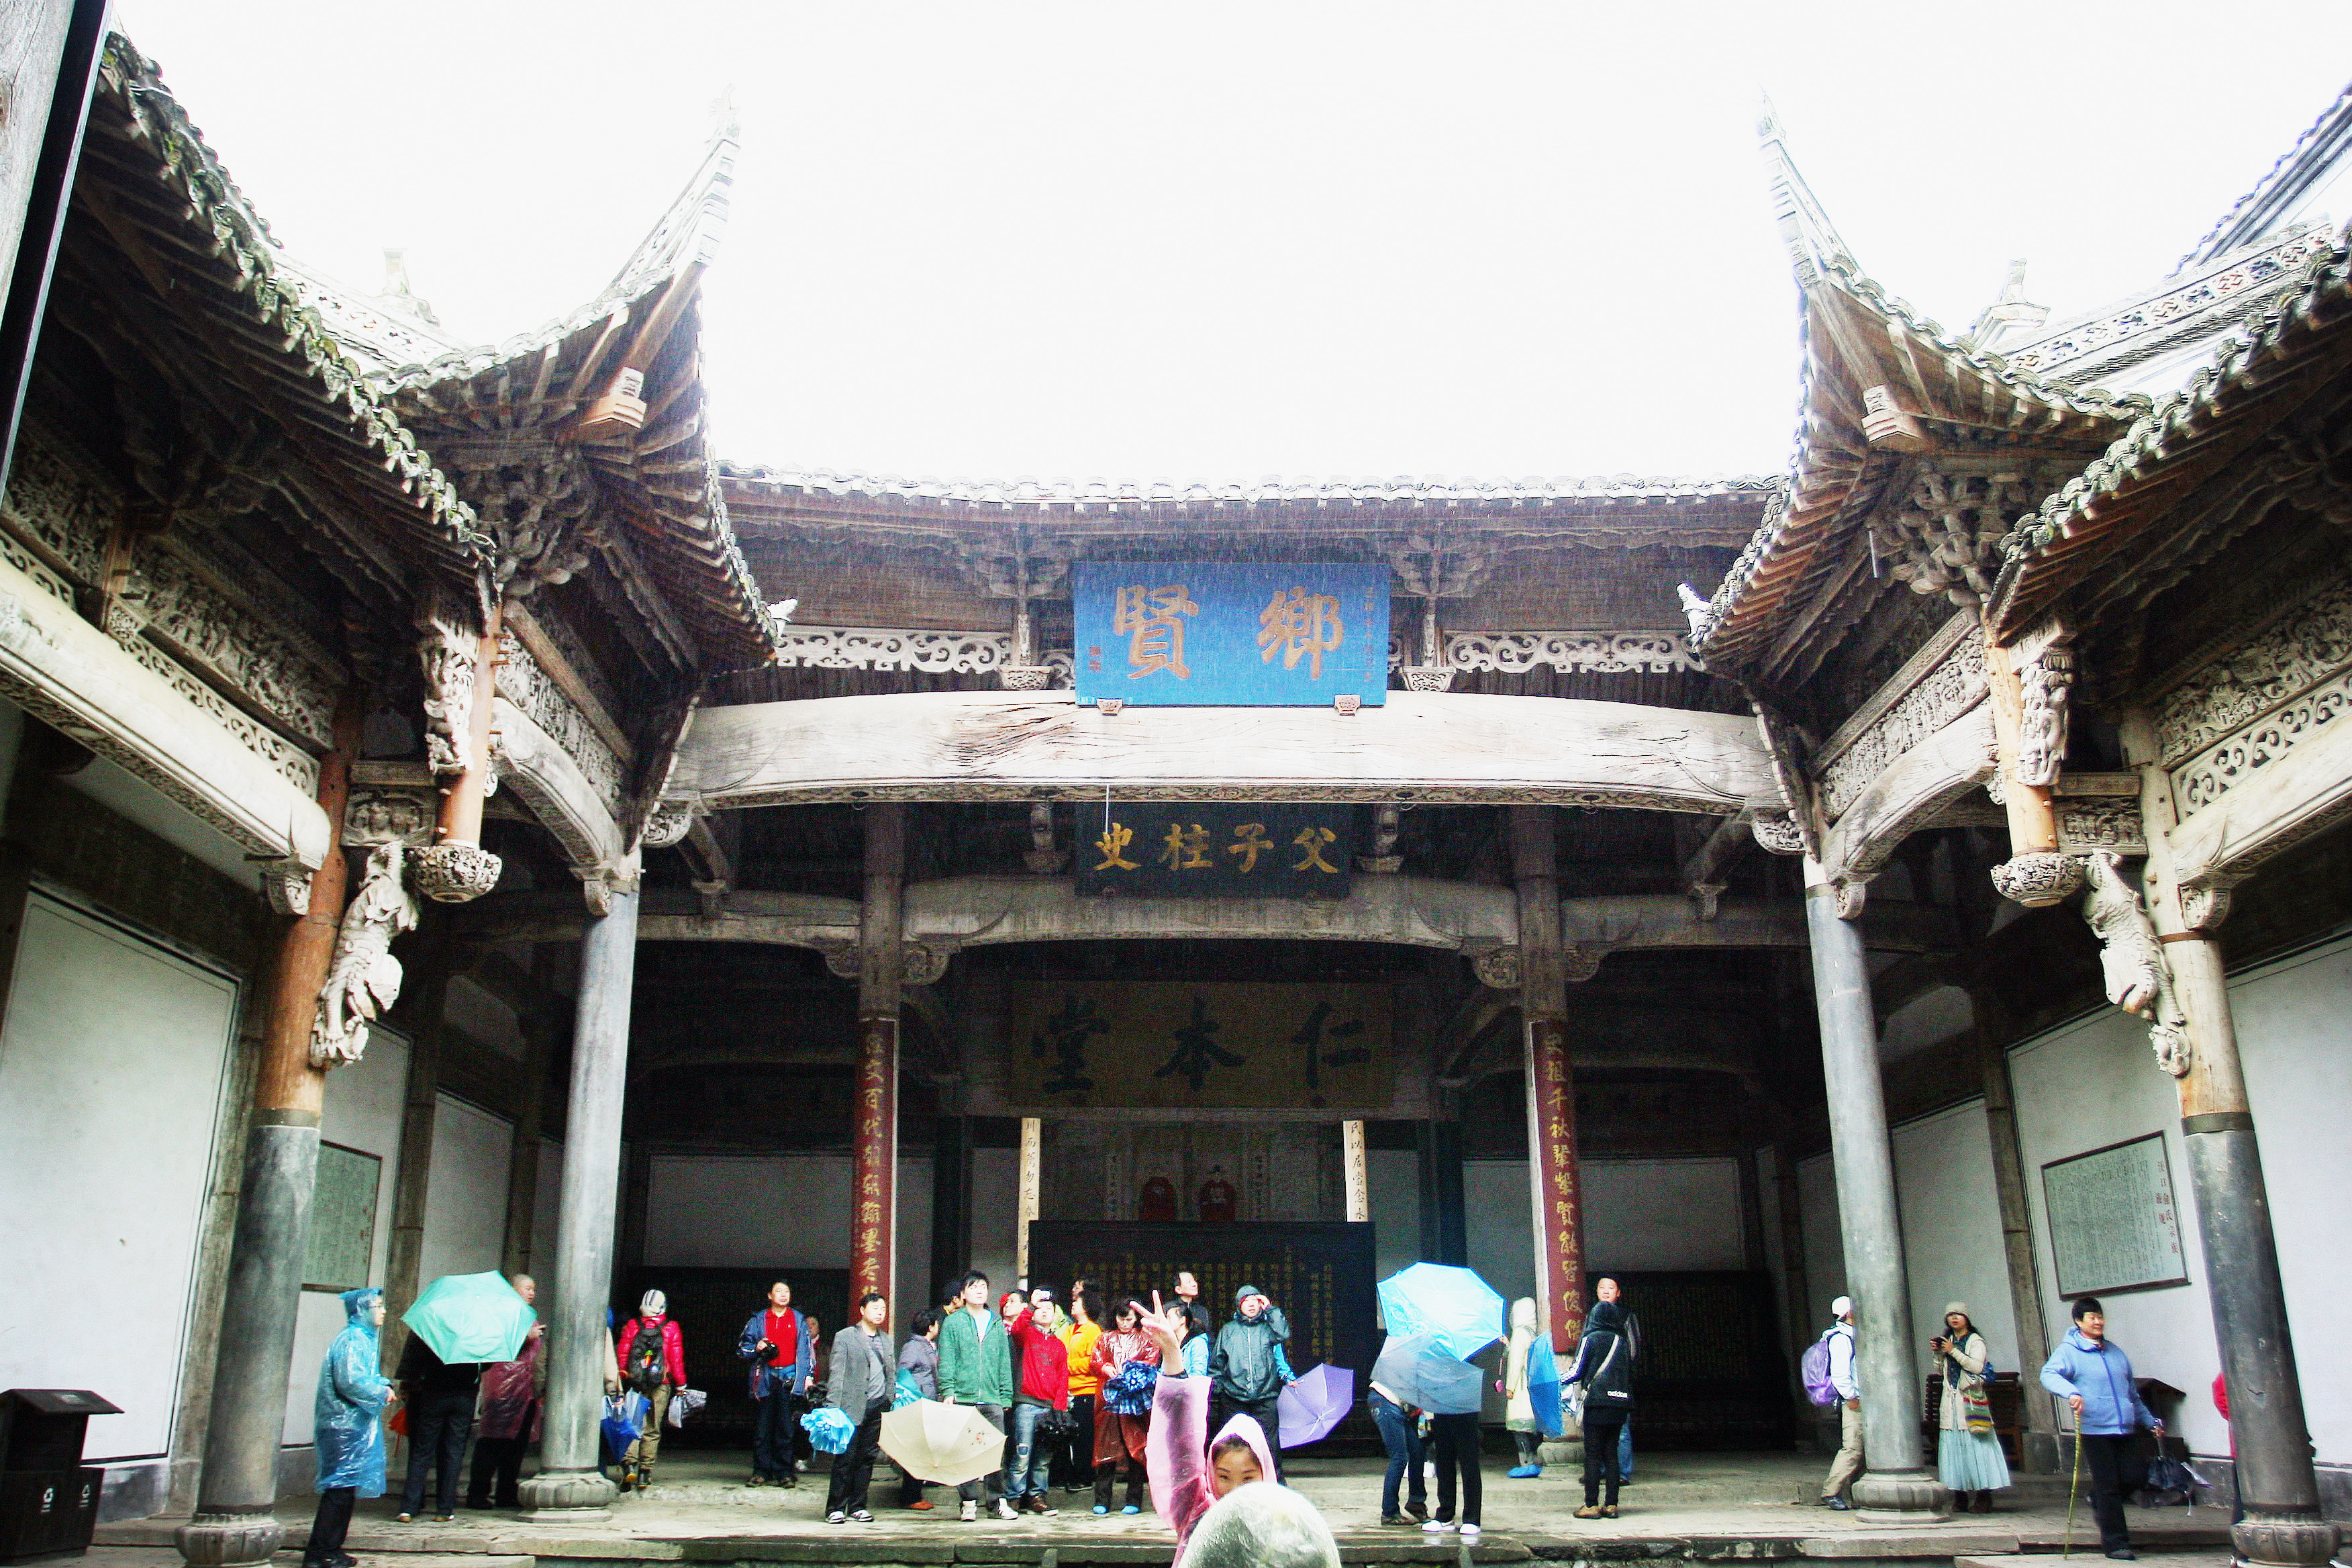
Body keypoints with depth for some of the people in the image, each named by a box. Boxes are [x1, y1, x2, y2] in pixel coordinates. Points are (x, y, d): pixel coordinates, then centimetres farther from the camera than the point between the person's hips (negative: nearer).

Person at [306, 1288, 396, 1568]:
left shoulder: (364, 1338, 17)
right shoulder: (352, 1340, -14)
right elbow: (350, 1380, -24)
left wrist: (384, 1386, 7)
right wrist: (382, 1393, -13)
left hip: (352, 1426, 10)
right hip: (345, 1426, -10)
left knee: (344, 1487, 13)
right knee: (341, 1487, -8)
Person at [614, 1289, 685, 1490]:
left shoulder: (632, 1326, 4)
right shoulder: (672, 1328, 1)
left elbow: (622, 1355, 2)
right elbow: (676, 1358, 0)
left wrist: (621, 1381, 9)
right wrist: (680, 1384, 7)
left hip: (635, 1384, 0)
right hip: (661, 1385, 0)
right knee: (652, 1429, 7)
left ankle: (629, 1464, -16)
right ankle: (645, 1472, 7)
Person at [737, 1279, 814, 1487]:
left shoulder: (799, 1320, 14)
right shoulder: (758, 1319, 11)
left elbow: (808, 1349, 14)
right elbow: (742, 1347, 13)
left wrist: (807, 1375, 5)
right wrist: (756, 1349, -7)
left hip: (790, 1378, 0)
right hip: (765, 1379, 0)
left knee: (786, 1427, -1)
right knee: (762, 1428, 0)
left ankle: (783, 1472, 5)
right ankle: (761, 1471, 7)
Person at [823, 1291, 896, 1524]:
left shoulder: (886, 1340, 17)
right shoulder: (845, 1337, 1)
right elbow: (837, 1375, -4)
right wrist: (833, 1408, -10)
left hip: (879, 1407, 5)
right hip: (853, 1406, -5)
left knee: (867, 1458, 7)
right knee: (846, 1458, -5)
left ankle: (858, 1506, 15)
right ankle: (835, 1509, 3)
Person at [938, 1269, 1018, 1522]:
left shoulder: (997, 1324, 15)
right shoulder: (953, 1322, 5)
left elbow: (1005, 1363, 15)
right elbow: (946, 1361, 1)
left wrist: (1006, 1396, 9)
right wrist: (948, 1391, -10)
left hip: (992, 1399, 2)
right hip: (963, 1397, -2)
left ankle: (998, 1500, 9)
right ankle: (969, 1502, 8)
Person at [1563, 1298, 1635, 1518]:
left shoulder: (1590, 1339, -2)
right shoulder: (1621, 1341, 11)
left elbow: (1577, 1372, -2)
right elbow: (1630, 1374, 16)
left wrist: (1558, 1381, 14)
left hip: (1597, 1403, -5)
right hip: (1620, 1403, 5)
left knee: (1592, 1454, -1)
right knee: (1611, 1454, 9)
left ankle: (1592, 1505, -3)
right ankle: (1611, 1504, 7)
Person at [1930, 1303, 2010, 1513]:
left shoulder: (1975, 1341, 0)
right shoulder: (1947, 1340, 17)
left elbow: (1977, 1366, -15)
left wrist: (1953, 1351, -16)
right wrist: (1937, 1353, 6)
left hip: (1970, 1400, -5)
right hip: (1950, 1399, 5)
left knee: (1975, 1444, -8)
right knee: (1953, 1445, 1)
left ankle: (1984, 1495, -4)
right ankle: (1960, 1495, 4)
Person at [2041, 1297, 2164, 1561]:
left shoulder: (2116, 1352, 20)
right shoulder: (2068, 1351, -1)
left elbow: (2133, 1394, 29)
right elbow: (2049, 1374, -19)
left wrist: (2151, 1421, 25)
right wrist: (2070, 1392, -36)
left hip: (2124, 1430, 6)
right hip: (2094, 1430, -6)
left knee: (2125, 1483, 5)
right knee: (2109, 1487, -5)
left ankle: (2099, 1503, 34)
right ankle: (2116, 1544, 3)